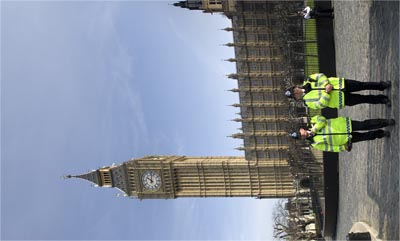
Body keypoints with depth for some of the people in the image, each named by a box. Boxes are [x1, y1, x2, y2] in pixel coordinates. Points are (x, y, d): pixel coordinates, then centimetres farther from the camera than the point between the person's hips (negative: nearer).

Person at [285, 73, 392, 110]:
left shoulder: (307, 81, 1)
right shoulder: (308, 102, -9)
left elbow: (320, 76, -1)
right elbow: (322, 104, -17)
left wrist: (326, 85, -17)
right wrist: (326, 93, -27)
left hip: (340, 84, 3)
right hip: (342, 100, -3)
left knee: (363, 85, -1)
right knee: (364, 99, -4)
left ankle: (381, 85, 20)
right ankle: (382, 99, 16)